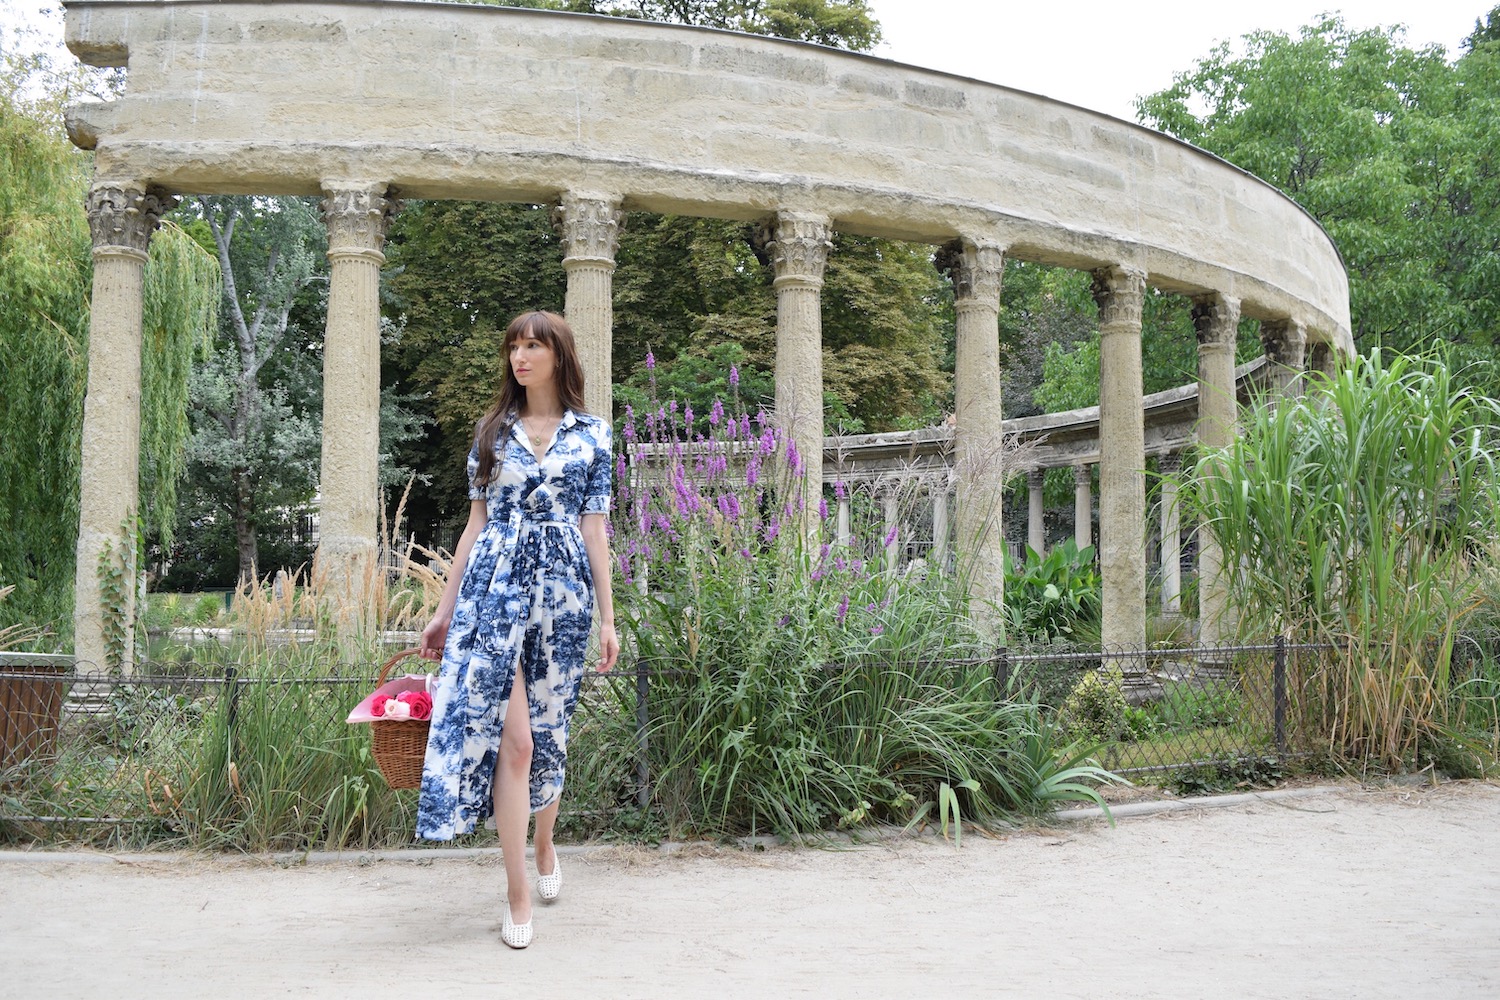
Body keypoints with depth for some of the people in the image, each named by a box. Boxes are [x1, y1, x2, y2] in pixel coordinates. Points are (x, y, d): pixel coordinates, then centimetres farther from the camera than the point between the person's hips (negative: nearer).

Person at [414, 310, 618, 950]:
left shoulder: (591, 434, 7)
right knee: (512, 737, -7)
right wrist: (445, 608, 9)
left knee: (549, 732, 9)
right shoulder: (492, 430, 10)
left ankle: (545, 845, 36)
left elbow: (595, 529, 6)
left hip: (562, 587, 0)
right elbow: (477, 521, 11)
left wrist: (607, 617, 2)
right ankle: (518, 895, 1)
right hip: (494, 584, 0)